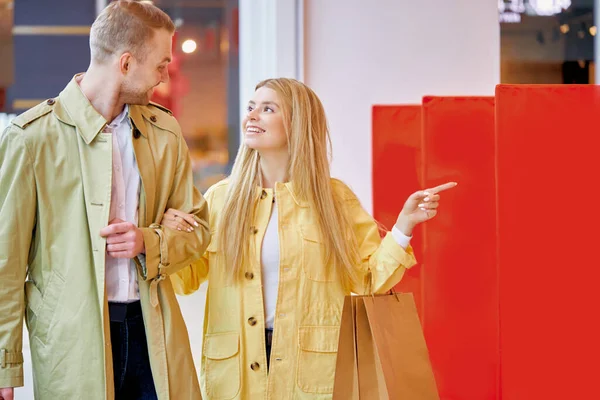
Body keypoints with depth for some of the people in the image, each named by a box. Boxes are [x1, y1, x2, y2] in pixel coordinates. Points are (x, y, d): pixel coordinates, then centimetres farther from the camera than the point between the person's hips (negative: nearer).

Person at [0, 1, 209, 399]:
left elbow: (196, 224, 15)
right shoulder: (33, 136, -7)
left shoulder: (164, 131, 10)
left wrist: (149, 241, -8)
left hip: (152, 330, 5)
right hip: (72, 341, -4)